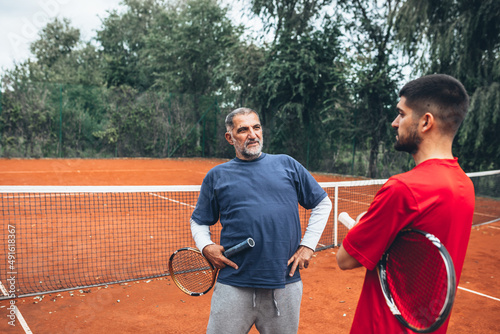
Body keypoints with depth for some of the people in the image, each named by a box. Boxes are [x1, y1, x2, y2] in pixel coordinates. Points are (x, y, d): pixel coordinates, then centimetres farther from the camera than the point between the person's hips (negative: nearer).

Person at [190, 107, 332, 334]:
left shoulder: (287, 165, 7)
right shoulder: (216, 176, 7)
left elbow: (322, 204, 12)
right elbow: (199, 222, 14)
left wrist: (308, 245, 4)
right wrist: (206, 247, -5)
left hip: (285, 283, 1)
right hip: (234, 287, 0)